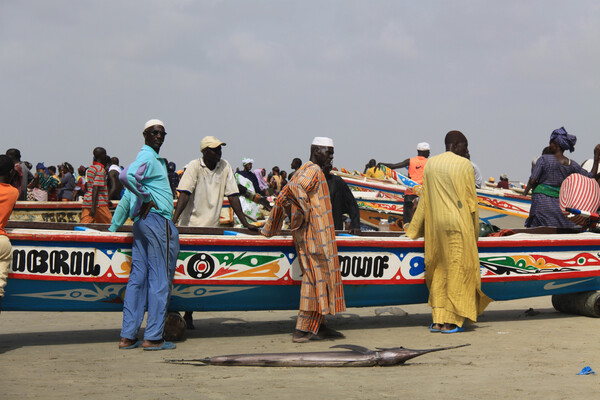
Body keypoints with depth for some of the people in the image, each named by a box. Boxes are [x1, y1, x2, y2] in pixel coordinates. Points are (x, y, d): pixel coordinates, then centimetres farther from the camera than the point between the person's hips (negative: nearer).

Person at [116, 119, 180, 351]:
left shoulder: (146, 158, 23)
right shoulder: (149, 158, -8)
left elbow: (127, 197, 23)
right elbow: (126, 176, -29)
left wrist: (114, 227, 24)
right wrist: (148, 198, -17)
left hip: (141, 222, 10)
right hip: (158, 220, -10)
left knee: (138, 278, 8)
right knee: (160, 279, -5)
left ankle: (128, 336, 9)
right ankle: (153, 338, -4)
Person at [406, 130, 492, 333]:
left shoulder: (430, 164, 10)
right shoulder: (464, 165, -5)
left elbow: (424, 200, 12)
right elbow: (470, 200, -4)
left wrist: (414, 230, 18)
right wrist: (474, 231, 4)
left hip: (435, 225, 5)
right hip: (458, 225, -5)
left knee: (438, 272, 11)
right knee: (457, 270, 1)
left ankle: (437, 320, 9)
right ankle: (452, 321, 1)